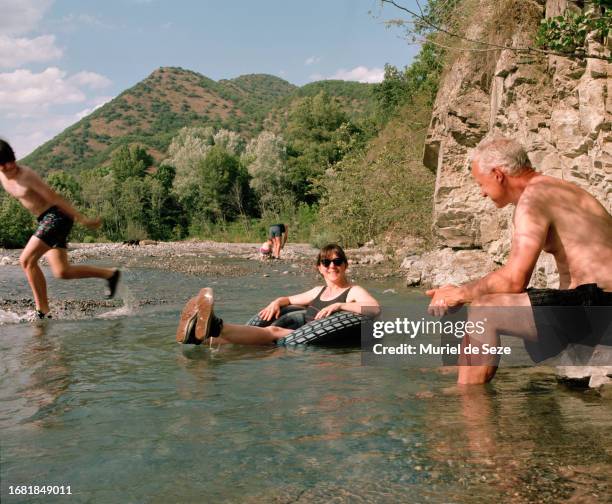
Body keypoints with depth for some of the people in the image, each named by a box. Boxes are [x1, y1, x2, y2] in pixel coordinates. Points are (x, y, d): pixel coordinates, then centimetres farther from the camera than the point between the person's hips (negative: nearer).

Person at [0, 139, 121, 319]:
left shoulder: (27, 175, -17)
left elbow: (54, 198, -16)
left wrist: (82, 219, -14)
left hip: (57, 216, -9)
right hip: (45, 221, 9)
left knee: (27, 260, -16)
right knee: (62, 272, 5)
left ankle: (42, 311, -9)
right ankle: (110, 274, 20)